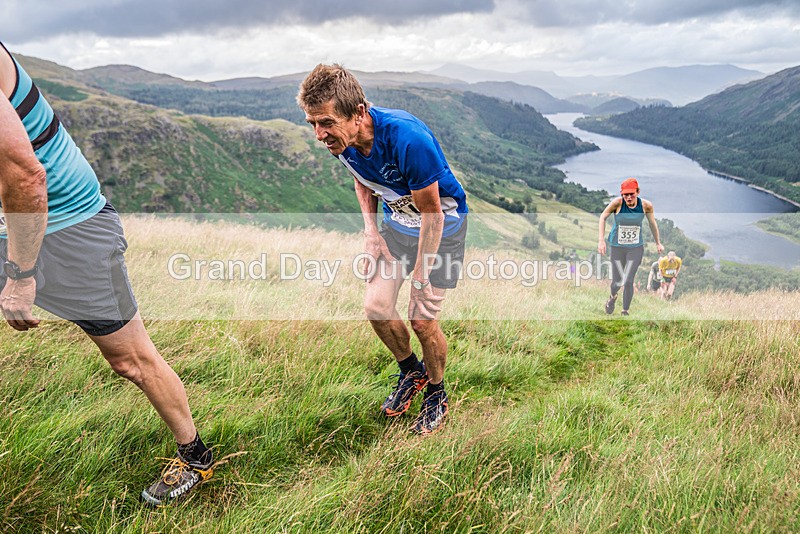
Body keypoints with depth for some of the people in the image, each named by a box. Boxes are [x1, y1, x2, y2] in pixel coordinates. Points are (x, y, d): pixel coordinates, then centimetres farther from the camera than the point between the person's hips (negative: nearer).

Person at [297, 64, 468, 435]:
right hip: (394, 220, 6)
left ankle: (436, 393, 23)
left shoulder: (408, 139, -37)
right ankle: (411, 373, 28)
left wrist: (419, 281, -19)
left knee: (422, 320, -6)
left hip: (441, 222, -6)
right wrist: (371, 231, -3)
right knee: (376, 307, -1)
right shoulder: (341, 138, -16)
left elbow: (431, 215, -26)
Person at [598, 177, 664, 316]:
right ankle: (613, 297, 44)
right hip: (617, 247, 0)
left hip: (636, 248, 0)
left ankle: (626, 311, 13)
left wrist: (658, 243, 16)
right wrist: (601, 240, -11)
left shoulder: (646, 205, -12)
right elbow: (603, 217, -5)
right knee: (617, 282, 6)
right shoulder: (618, 202, -17)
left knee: (628, 281, -9)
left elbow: (652, 223, 5)